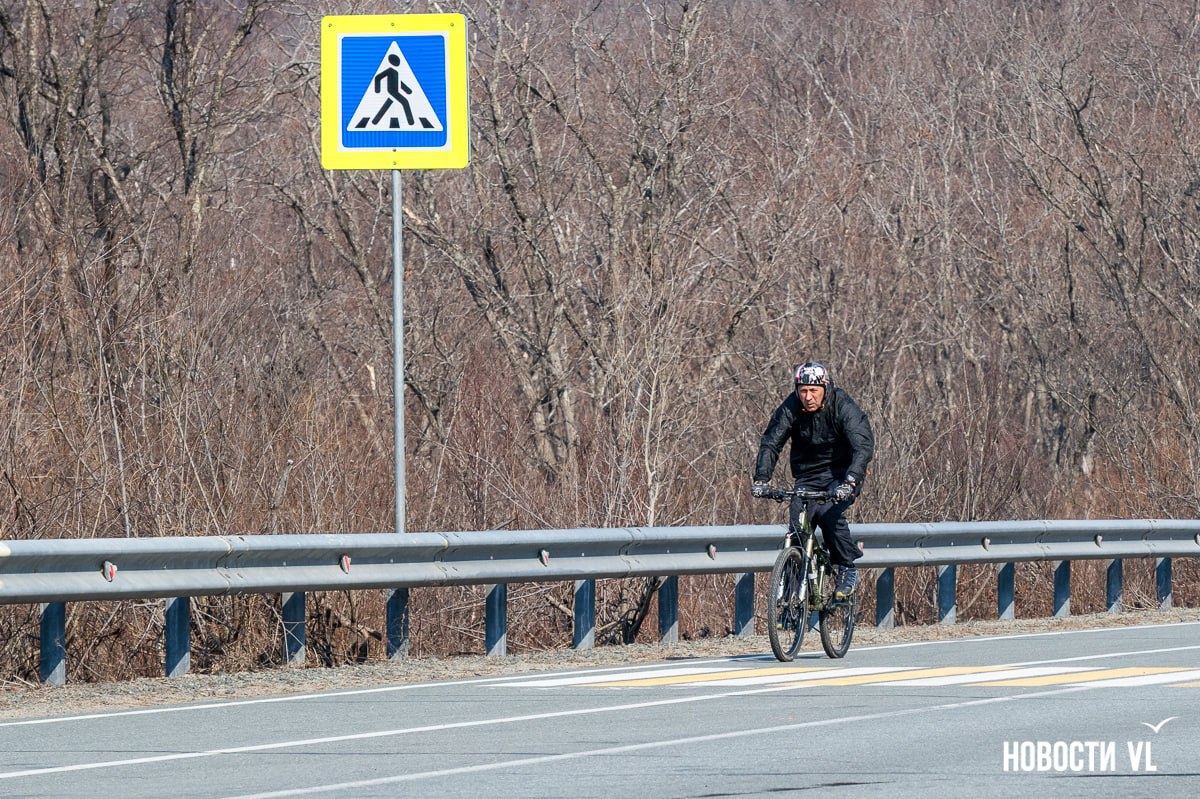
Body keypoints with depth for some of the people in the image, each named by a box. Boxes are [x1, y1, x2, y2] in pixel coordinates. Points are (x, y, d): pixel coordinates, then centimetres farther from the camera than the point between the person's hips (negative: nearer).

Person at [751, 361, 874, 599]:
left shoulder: (843, 407, -22)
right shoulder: (790, 409, -12)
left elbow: (864, 446, -32)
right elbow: (770, 443, -16)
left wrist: (850, 483, -47)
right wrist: (761, 479, -33)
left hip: (841, 473, -4)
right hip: (808, 475, 4)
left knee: (828, 513, -29)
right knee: (797, 527, -13)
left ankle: (848, 569, -12)